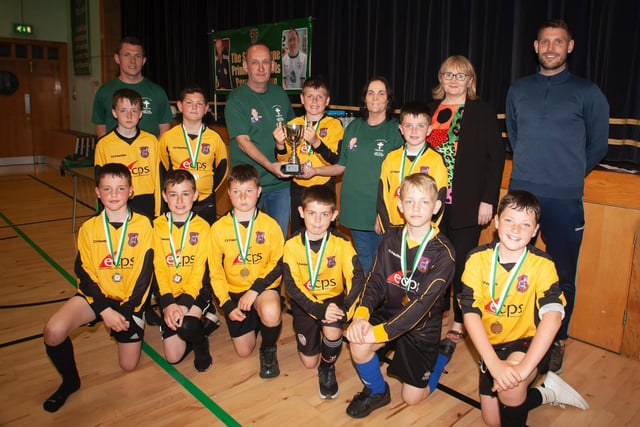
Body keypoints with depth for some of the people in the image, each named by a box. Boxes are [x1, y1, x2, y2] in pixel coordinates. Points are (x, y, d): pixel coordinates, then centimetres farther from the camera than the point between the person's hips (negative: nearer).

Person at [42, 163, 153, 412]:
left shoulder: (143, 225, -8)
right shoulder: (88, 228, -4)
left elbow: (144, 274, -9)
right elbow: (84, 273, -7)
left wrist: (126, 311, -15)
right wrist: (105, 310, -17)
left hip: (130, 300, 0)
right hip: (96, 295, 1)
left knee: (128, 366, 3)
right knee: (53, 331, -27)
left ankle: (122, 332, 36)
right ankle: (69, 380, 3)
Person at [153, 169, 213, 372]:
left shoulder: (202, 227, -6)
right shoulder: (157, 226, -1)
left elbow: (198, 270, -11)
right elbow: (159, 268, -6)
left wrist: (184, 303, -23)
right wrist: (167, 302, -18)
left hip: (194, 290, -2)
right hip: (169, 292, 2)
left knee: (186, 326, -31)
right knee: (173, 357, 0)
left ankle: (201, 343, 5)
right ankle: (195, 323, 30)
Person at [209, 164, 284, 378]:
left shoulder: (270, 225, -8)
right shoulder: (218, 228, -5)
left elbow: (278, 264, -9)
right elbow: (215, 272, -1)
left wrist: (255, 290, -21)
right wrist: (227, 306, -9)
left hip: (264, 288, -2)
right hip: (234, 291, 2)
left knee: (271, 314, -36)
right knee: (244, 351, 5)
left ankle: (268, 350, -1)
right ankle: (254, 320, 39)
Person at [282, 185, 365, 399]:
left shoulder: (341, 244, -16)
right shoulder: (292, 245, -15)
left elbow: (357, 277, -18)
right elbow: (291, 285, -18)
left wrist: (345, 307, -32)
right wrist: (318, 310, -29)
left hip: (333, 298, -1)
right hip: (305, 303, 1)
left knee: (332, 331, -31)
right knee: (309, 362, 5)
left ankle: (328, 369, 2)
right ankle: (314, 334, 39)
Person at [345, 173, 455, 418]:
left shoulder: (443, 252, -20)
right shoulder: (391, 238, -6)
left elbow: (423, 301, -26)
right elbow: (376, 280, -9)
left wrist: (382, 332, -31)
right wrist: (361, 314, -29)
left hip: (422, 326, -3)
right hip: (389, 312, 3)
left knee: (412, 398, 6)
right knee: (358, 343, -27)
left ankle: (438, 358, 36)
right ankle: (376, 392, 5)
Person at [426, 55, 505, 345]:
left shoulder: (483, 112, 0)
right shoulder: (430, 111, 11)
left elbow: (496, 157, -4)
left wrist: (488, 200, -10)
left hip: (467, 204, -4)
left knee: (462, 262, 2)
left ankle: (461, 321, 18)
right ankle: (439, 308, 31)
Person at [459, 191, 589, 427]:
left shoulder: (542, 264, -16)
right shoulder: (478, 259, -13)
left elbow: (553, 315, -27)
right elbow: (470, 312, -18)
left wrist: (524, 367, -38)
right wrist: (494, 363, -30)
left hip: (528, 343, -3)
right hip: (492, 346, 3)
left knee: (510, 386, -33)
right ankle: (547, 394, 33)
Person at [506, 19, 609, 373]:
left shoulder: (587, 93, 2)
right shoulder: (518, 90, 10)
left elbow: (598, 145, 9)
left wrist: (569, 176, 12)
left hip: (564, 200, -2)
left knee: (562, 276, 4)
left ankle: (557, 341, 23)